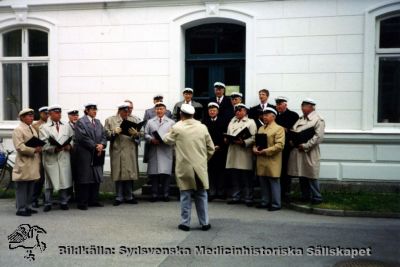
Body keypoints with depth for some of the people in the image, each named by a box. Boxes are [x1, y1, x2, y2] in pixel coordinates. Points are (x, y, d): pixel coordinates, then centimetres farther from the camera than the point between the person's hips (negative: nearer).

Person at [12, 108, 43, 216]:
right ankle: (21, 209, 4)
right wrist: (33, 150, -21)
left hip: (33, 163, 8)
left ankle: (27, 206, 19)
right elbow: (19, 147, -17)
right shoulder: (18, 130, -7)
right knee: (22, 187, -2)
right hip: (24, 164, -8)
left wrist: (39, 148, 5)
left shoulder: (33, 129, 18)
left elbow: (38, 142, 24)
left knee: (31, 187, 11)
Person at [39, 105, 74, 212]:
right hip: (50, 158, -3)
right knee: (49, 181, 4)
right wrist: (54, 148, -20)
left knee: (64, 180, 5)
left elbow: (72, 139, 13)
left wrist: (69, 146, -7)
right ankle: (48, 203, 15)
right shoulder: (44, 127, 0)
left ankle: (63, 202, 17)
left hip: (64, 157, 3)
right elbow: (43, 144, -8)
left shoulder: (66, 127, 12)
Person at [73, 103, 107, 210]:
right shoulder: (81, 122, -5)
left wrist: (101, 145, -9)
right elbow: (83, 138, -14)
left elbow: (104, 135, 11)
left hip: (97, 154, 7)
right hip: (85, 154, -7)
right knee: (85, 178, -3)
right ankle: (82, 202, 4)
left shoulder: (98, 122, 17)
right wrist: (95, 146, -14)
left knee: (97, 178, 7)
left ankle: (93, 200, 17)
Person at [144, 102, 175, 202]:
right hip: (154, 151, 2)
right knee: (154, 172, 1)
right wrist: (152, 139, -9)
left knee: (165, 172, -5)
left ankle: (165, 194, 4)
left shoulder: (171, 122, 11)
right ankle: (154, 194, 8)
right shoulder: (150, 122, 17)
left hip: (166, 151, -1)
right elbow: (146, 134, 9)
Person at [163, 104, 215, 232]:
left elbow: (167, 140, 10)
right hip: (200, 168, 2)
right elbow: (211, 148, 5)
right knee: (201, 196, 11)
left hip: (184, 168, -2)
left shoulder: (177, 128, -9)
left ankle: (185, 223, 13)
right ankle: (204, 223, 17)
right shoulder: (202, 127, -1)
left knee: (186, 196, 7)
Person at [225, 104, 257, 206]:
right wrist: (226, 140, -3)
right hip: (233, 152, 5)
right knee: (234, 177, 8)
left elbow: (253, 138, -7)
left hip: (244, 153, -5)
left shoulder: (250, 122, 3)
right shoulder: (232, 122, 20)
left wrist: (243, 142, -21)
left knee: (246, 178, -1)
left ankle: (248, 198, 7)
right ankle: (236, 197, 17)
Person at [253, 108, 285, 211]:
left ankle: (276, 204, 8)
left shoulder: (279, 128, -5)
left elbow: (279, 145, -15)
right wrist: (255, 149, -2)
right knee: (263, 182, 11)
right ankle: (265, 202, 22)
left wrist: (265, 151, -19)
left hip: (272, 161, -7)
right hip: (261, 161, 7)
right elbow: (256, 141, 21)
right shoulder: (261, 128, 19)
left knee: (274, 182, 0)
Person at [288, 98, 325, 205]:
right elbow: (293, 131, 19)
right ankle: (305, 196, 22)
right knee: (302, 176, 11)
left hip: (309, 153, -6)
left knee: (311, 176, -2)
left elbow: (318, 137, -14)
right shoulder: (300, 119, 16)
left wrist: (305, 146, -17)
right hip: (298, 152, 7)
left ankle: (317, 198, 10)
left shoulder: (318, 120, -6)